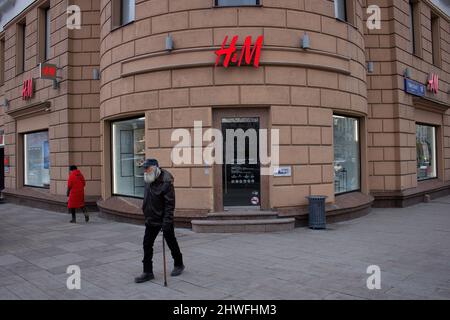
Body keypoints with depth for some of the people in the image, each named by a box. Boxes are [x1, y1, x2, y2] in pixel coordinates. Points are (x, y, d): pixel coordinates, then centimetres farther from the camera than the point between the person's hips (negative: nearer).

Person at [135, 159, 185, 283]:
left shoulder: (166, 182, -21)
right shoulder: (149, 181, 3)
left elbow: (170, 204, -23)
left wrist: (166, 221, -27)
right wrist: (146, 213, 21)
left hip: (164, 220, -7)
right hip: (151, 219, 7)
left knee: (171, 243, 10)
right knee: (147, 244, 4)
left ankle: (178, 265, 32)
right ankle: (148, 272, 13)